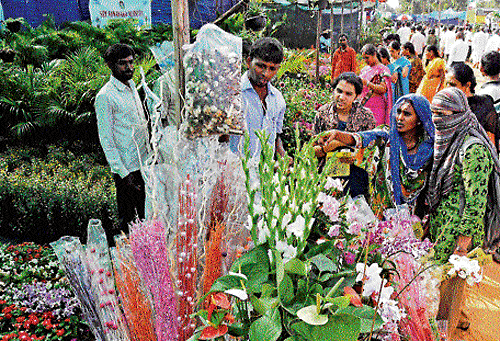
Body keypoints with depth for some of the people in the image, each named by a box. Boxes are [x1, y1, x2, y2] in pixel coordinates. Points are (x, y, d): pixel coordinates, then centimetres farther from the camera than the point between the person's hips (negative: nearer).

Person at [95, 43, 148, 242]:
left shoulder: (132, 86, 12)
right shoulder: (105, 96, -13)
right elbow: (106, 139, -14)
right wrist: (123, 172, -18)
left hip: (144, 164, 8)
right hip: (126, 168, -8)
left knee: (146, 217, 16)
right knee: (128, 221, 0)